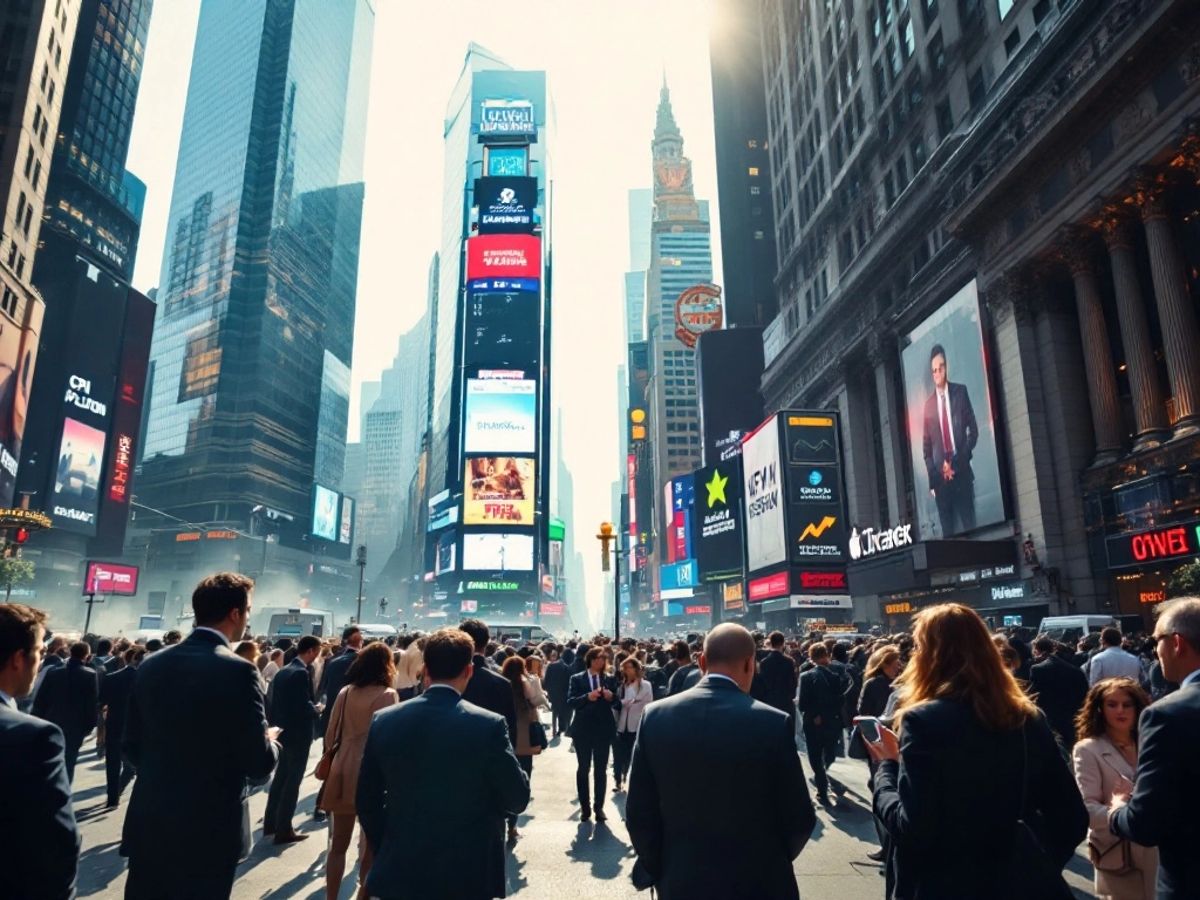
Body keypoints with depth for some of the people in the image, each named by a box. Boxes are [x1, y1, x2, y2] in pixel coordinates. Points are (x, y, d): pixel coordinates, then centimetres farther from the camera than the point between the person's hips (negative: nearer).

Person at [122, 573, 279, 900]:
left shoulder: (151, 664, 0)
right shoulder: (238, 671, -19)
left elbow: (131, 746, 10)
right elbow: (259, 764, -17)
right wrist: (270, 742, 4)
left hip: (147, 824, 6)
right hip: (209, 830, -5)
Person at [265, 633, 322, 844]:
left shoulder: (283, 671, 8)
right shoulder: (302, 673, -20)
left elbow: (274, 700, 12)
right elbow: (305, 706, -24)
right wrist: (317, 710, -5)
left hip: (283, 731, 9)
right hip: (298, 734, -9)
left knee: (280, 778, 19)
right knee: (292, 781, 1)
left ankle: (271, 824, 29)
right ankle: (283, 830, 8)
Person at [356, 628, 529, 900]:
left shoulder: (383, 721, -6)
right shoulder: (489, 725, -17)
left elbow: (366, 801, 2)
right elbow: (517, 800, -9)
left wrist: (386, 853, 14)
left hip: (400, 872, 2)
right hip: (467, 874, -2)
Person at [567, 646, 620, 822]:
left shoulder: (608, 679, 5)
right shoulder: (577, 679, -1)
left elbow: (617, 703, 5)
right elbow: (570, 701, -11)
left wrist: (611, 697, -17)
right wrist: (587, 697, -26)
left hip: (604, 729, 1)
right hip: (583, 729, -1)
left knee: (601, 769, 7)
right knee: (583, 768, 8)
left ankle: (599, 807, 16)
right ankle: (585, 807, 20)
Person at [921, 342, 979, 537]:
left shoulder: (960, 392, 4)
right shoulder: (929, 404, 4)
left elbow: (973, 429, 2)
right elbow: (926, 445, 8)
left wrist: (961, 458, -9)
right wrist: (932, 478, -1)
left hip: (962, 472, 0)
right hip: (940, 478, 1)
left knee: (969, 525, 2)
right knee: (947, 531, 4)